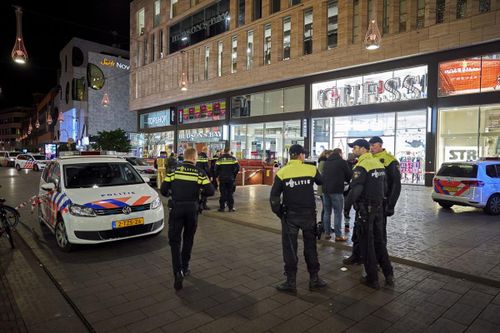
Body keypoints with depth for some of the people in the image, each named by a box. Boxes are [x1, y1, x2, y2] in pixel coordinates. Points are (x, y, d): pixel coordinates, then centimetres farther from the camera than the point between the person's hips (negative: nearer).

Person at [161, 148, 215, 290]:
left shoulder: (174, 170, -2)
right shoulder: (199, 172, -4)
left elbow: (164, 189, -3)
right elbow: (210, 191, -8)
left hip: (176, 209, 0)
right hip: (192, 210, 1)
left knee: (175, 241, 3)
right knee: (188, 239, 18)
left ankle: (178, 272, -12)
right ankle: (184, 268, 28)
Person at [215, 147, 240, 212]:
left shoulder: (220, 159, -2)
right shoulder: (233, 159, 0)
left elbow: (216, 169, -3)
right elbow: (237, 167, -5)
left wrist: (217, 176, 9)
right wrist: (234, 175, 7)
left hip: (222, 178, 0)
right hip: (231, 178, 0)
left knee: (223, 193, 5)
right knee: (230, 193, 8)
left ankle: (222, 207, 6)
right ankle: (231, 207, 8)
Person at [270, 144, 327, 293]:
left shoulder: (282, 172, -7)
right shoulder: (311, 169, -6)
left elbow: (274, 196, -8)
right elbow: (322, 182, 13)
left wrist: (278, 212, 4)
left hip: (290, 215, -1)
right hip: (309, 214, 1)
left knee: (290, 248, 8)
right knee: (310, 247, 15)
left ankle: (291, 282, 15)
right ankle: (314, 279, 24)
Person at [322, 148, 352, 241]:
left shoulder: (326, 162, 11)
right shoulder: (342, 162, -5)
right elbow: (350, 175, 3)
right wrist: (344, 179, 22)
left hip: (325, 189, 6)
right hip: (337, 190, -6)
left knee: (327, 212, 13)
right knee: (338, 213, -1)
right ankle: (338, 235, 1)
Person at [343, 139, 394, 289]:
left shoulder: (362, 166, -17)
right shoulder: (379, 164, 10)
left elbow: (355, 190, -23)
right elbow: (384, 187, 17)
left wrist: (347, 206, -12)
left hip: (365, 209, -8)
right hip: (379, 208, 8)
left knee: (366, 244, 3)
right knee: (379, 241, 18)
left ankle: (372, 279, 12)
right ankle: (389, 275, 23)